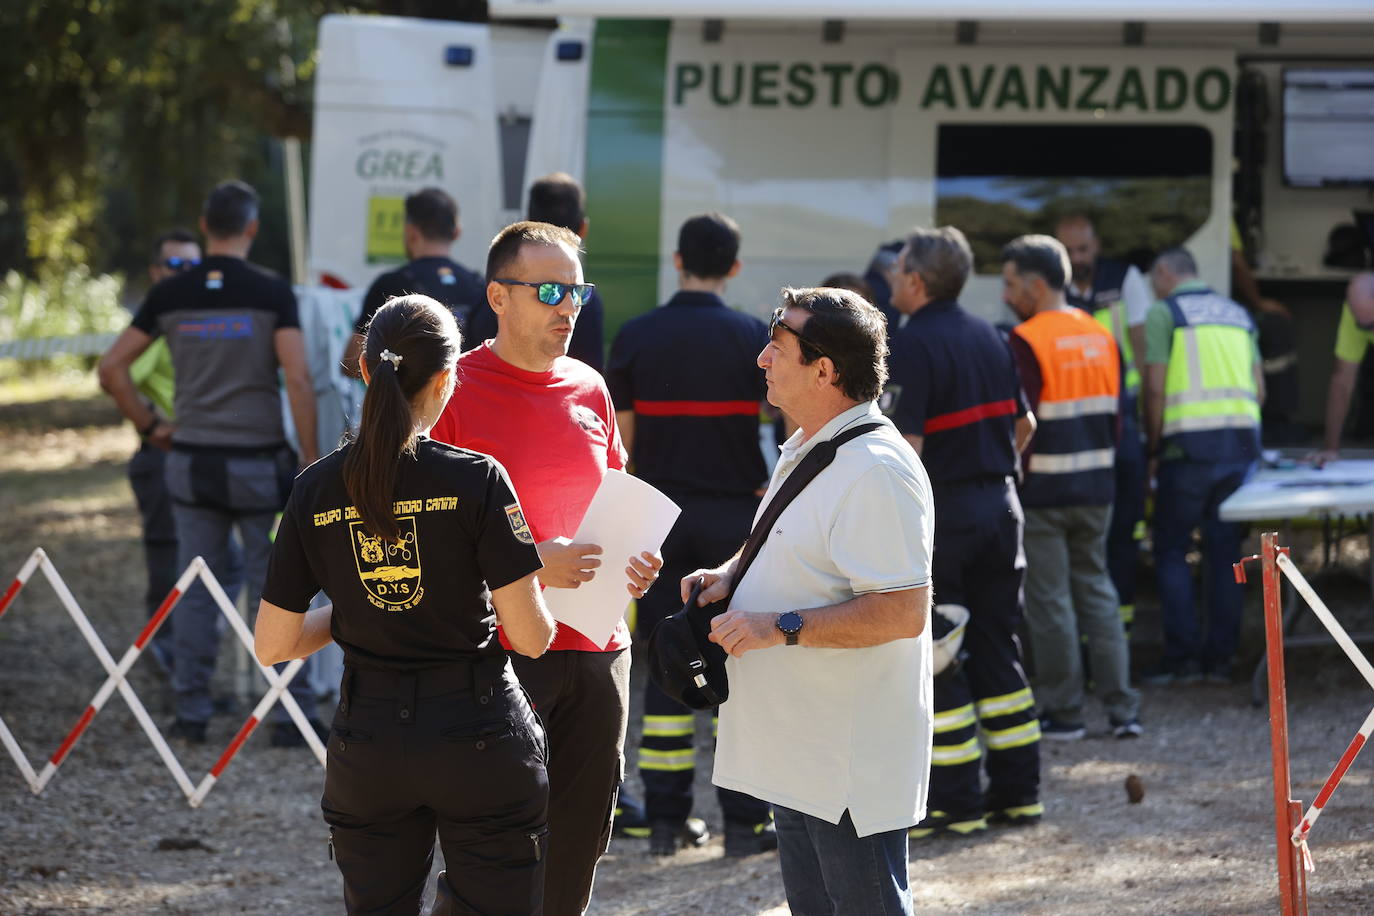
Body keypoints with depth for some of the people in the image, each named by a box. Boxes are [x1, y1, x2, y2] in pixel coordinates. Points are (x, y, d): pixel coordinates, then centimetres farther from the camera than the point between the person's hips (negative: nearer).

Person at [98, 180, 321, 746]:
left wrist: (149, 425, 12)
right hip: (258, 461, -3)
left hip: (192, 462, 3)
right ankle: (292, 716, 3)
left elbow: (112, 369, 3)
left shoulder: (171, 294, 1)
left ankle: (191, 715, 11)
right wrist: (311, 463, -10)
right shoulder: (271, 293, -9)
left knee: (196, 591, 10)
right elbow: (298, 380, -15)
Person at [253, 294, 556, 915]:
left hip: (367, 741, 3)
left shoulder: (317, 489, -2)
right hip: (477, 735, -3)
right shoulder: (476, 479, -12)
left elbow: (271, 646, 2)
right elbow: (531, 637, -11)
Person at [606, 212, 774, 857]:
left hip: (661, 514, 2)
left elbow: (620, 436, 3)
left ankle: (665, 817, 6)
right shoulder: (751, 336, -5)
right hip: (735, 514, -2)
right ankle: (744, 821, 1)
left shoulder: (636, 336, 0)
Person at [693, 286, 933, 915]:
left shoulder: (876, 472, -21)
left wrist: (779, 626, -26)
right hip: (798, 752, 10)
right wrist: (729, 575, 10)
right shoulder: (802, 451, 13)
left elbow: (904, 612, -27)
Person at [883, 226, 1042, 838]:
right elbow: (1023, 424, 17)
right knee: (997, 649, 13)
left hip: (942, 512, -8)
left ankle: (955, 803, -1)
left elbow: (903, 447, -21)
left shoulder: (913, 346, -14)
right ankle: (1018, 792, 15)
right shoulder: (988, 338, 11)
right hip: (1000, 503, 8)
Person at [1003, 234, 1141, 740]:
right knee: (1097, 592, 13)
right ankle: (1122, 707, 9)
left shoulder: (1027, 343, -14)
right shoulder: (1102, 338, 8)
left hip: (1042, 491, -7)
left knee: (1049, 602, 1)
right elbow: (1117, 414, 12)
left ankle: (1063, 712, 5)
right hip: (1096, 490, 7)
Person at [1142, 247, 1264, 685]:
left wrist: (1153, 450, 0)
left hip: (1190, 446, -5)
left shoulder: (1163, 312, -1)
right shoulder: (1237, 314, 18)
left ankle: (1182, 656, -4)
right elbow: (1259, 389, 14)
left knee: (1171, 550, 2)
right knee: (1225, 551, 8)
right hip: (1242, 443, 5)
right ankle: (1220, 658, 7)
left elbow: (1155, 388, -8)